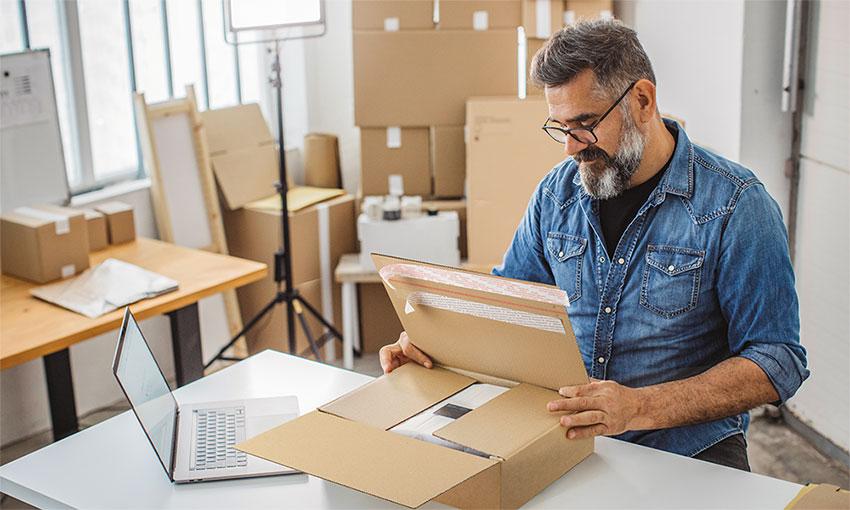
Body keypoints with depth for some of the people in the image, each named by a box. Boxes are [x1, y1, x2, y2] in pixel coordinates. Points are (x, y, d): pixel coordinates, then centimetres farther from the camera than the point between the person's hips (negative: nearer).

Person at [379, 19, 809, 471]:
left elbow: (777, 361, -13)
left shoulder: (735, 206, -9)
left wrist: (639, 409, -25)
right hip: (561, 436, 3)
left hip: (689, 453, -2)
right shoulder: (557, 192, 7)